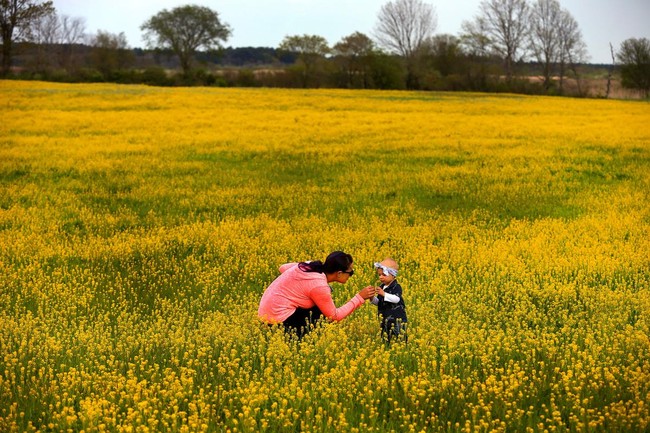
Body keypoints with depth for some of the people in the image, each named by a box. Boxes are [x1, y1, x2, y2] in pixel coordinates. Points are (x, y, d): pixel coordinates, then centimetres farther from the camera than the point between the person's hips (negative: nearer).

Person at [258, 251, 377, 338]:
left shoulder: (311, 266, 1)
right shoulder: (319, 286, -22)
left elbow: (283, 268, 16)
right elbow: (335, 316, -12)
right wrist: (360, 298, -9)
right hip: (279, 319, -9)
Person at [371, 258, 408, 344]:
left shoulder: (396, 287, -11)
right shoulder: (382, 287, 10)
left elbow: (396, 299, -27)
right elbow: (378, 302, 13)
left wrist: (384, 294, -35)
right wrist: (372, 299, -8)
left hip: (397, 319, -7)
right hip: (385, 319, 7)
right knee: (385, 340, 10)